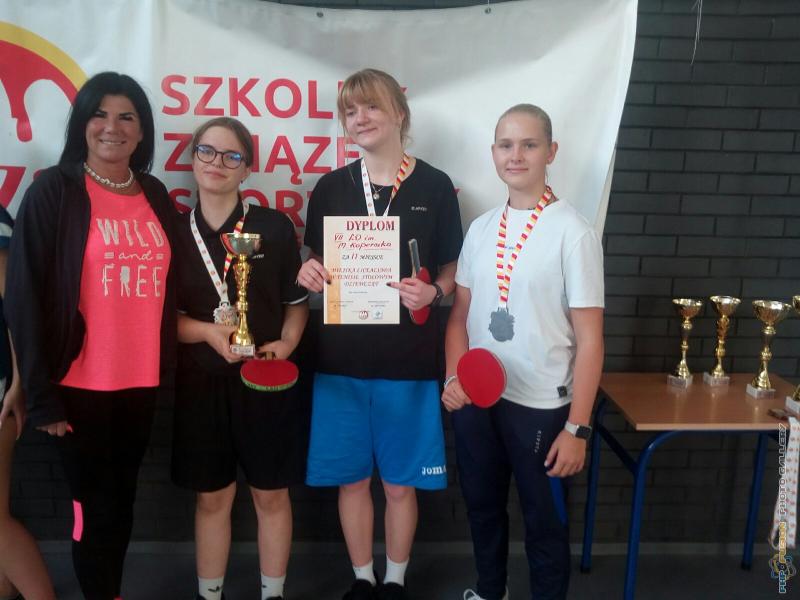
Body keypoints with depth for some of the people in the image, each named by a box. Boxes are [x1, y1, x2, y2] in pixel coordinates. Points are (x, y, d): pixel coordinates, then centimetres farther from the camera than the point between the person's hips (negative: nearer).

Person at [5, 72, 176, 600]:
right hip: (81, 385, -4)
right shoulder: (53, 191, -7)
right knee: (97, 507, 6)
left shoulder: (156, 196, 7)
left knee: (122, 502, 17)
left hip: (141, 381, 5)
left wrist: (168, 368, 8)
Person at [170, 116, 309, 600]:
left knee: (272, 495, 10)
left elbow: (297, 301, 4)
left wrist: (286, 343, -13)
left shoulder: (275, 227, -4)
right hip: (200, 383, 1)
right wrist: (208, 332, -15)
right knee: (213, 498, 13)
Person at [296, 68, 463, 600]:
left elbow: (451, 272, 4)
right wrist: (307, 273, -10)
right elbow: (316, 266, 12)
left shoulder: (435, 187, -2)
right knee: (352, 478, 12)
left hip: (408, 360, -2)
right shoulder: (331, 188, 5)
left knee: (400, 482, 10)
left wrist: (431, 293, -17)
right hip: (341, 357, 2)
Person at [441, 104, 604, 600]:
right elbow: (461, 314, 10)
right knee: (482, 506, 22)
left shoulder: (573, 232, -11)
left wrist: (577, 427, -13)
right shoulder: (481, 228, 4)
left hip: (540, 404, -5)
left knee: (545, 521, 12)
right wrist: (454, 378, -6)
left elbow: (589, 338, -12)